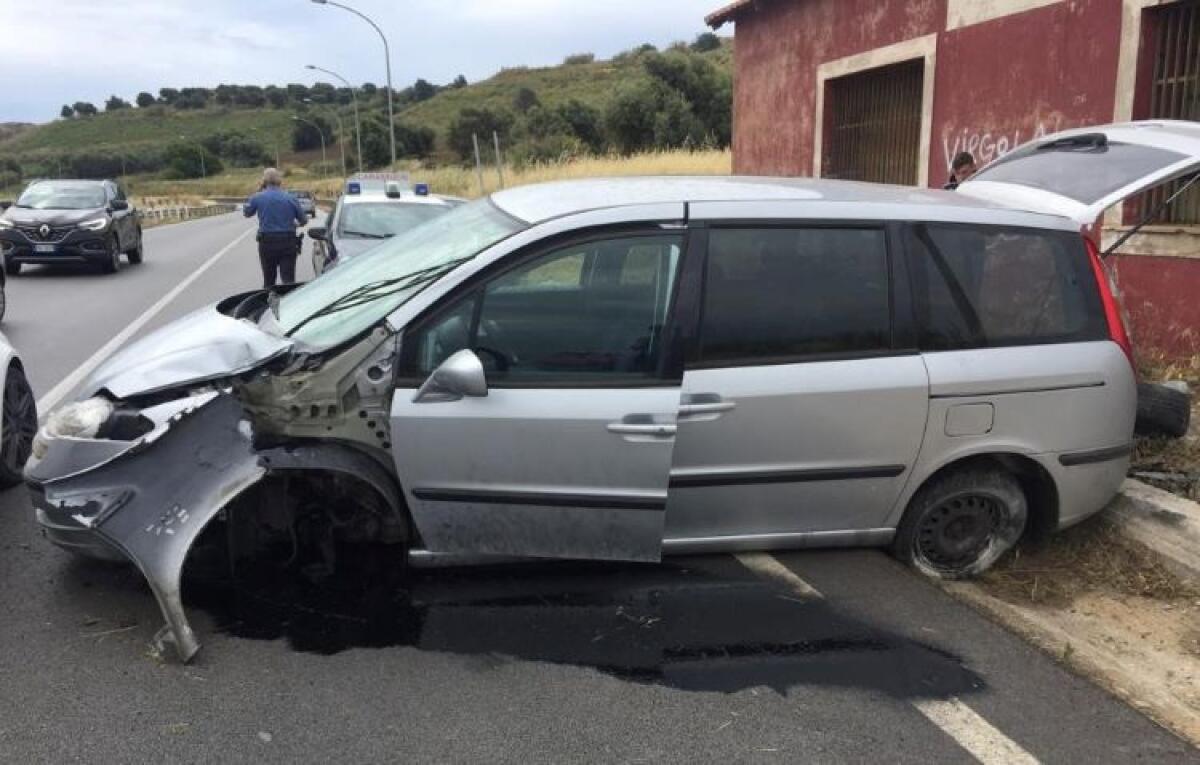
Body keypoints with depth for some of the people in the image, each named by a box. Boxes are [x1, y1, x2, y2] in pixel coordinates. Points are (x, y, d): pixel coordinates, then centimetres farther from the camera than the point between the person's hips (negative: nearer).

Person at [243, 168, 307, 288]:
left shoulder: (258, 198, -4)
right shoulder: (290, 198, -1)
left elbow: (247, 212, 14)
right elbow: (303, 220, 7)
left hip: (267, 243, 0)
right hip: (288, 243, 0)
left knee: (268, 281, 13)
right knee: (288, 280, -2)